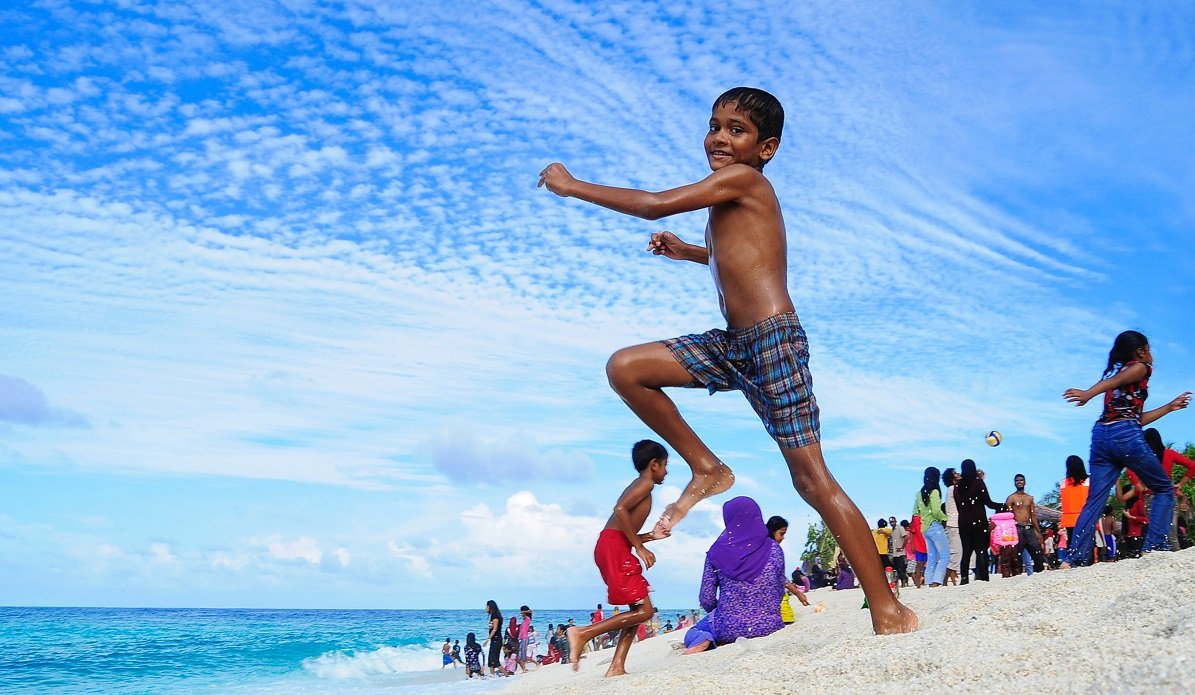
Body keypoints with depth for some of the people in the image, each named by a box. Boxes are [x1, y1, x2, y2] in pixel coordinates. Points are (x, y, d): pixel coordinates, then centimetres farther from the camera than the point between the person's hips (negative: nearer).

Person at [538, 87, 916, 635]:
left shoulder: (742, 180, -8)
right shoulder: (735, 201, 18)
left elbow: (656, 205, -13)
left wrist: (572, 187, -4)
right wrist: (687, 252, 30)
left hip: (774, 342, -9)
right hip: (733, 345, 9)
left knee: (811, 477, -8)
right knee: (625, 368, 3)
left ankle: (889, 610, -1)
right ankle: (707, 470, 12)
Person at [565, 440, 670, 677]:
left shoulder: (637, 486, 26)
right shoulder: (646, 483, -2)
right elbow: (620, 509, -20)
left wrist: (650, 536, 26)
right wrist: (640, 548, -16)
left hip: (610, 548, 10)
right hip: (614, 548, -10)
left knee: (638, 610, 12)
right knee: (644, 611, -10)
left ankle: (617, 667, 4)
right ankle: (583, 633, -14)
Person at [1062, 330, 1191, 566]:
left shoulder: (1115, 371, 29)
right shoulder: (1140, 368, 7)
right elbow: (1116, 380, -16)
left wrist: (1170, 407, 38)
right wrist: (1088, 393, -34)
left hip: (1101, 435, 7)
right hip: (1126, 435, -7)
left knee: (1094, 500, 0)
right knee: (1164, 489, 10)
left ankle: (1077, 558, -11)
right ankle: (1155, 545, -2)